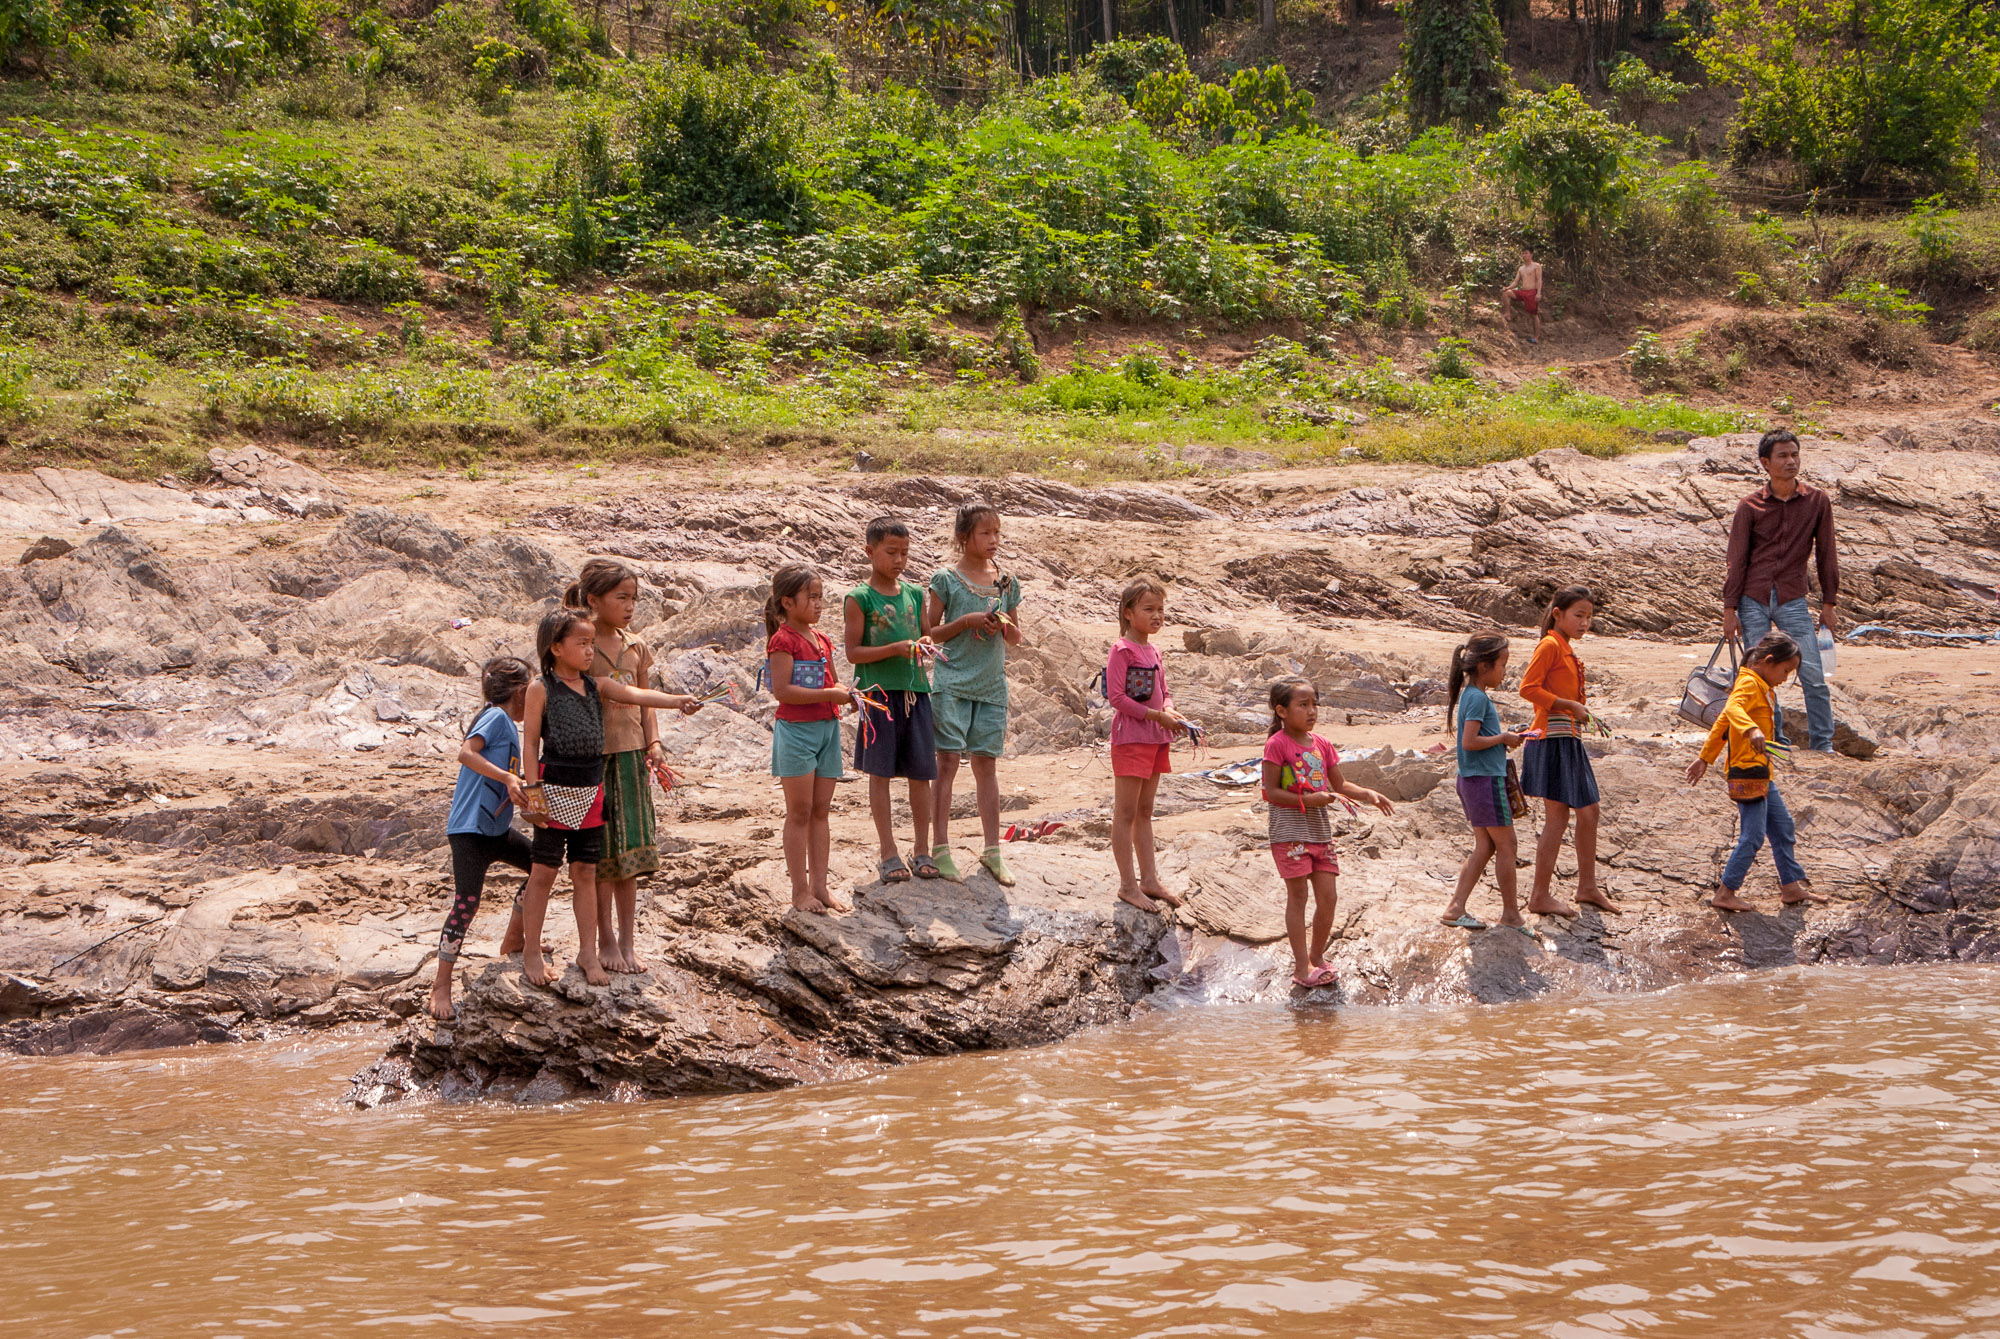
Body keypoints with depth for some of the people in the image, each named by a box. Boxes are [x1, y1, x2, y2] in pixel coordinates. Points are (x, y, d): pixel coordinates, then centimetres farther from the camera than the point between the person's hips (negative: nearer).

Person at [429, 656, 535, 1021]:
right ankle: (441, 987, -10)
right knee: (466, 903, -15)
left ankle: (512, 941, 33)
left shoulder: (509, 725, 16)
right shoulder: (497, 717, -11)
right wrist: (507, 777, -33)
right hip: (470, 830, -10)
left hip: (497, 828, 10)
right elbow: (466, 752, -28)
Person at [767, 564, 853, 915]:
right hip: (796, 729, -7)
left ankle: (819, 887, 13)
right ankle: (800, 890, 4)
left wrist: (847, 692, -1)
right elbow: (782, 690, -19)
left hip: (827, 728, 7)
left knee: (821, 811, 9)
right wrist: (830, 694, -20)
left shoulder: (822, 640, 13)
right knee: (800, 812, -2)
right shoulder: (783, 640, -11)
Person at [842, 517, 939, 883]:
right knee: (880, 772, 2)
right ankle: (888, 853, 9)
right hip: (879, 692, -4)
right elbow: (854, 652, -8)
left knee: (921, 771, 5)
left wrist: (926, 644, -6)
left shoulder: (914, 593, 10)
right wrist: (896, 649, -18)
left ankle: (921, 849, 17)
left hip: (916, 691, 4)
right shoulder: (859, 598, -5)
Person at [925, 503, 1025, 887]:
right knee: (948, 759, -6)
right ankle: (940, 847, -1)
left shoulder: (1006, 581, 10)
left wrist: (1004, 625, -5)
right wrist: (967, 621, -15)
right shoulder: (946, 579, -3)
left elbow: (1015, 638, 17)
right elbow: (931, 633, -2)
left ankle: (992, 851, 12)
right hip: (952, 682, -4)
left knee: (986, 764, 7)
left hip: (991, 683, 4)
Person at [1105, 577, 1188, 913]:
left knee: (1144, 812, 15)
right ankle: (1128, 885, -1)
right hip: (1130, 736, -8)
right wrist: (1156, 716, -18)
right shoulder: (1122, 649, -12)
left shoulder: (1153, 651, 13)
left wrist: (1171, 712, -3)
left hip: (1156, 738, 8)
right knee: (1125, 813, -3)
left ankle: (1149, 879, 20)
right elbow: (1116, 696, -17)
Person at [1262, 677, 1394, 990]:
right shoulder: (1277, 745, -11)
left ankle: (1317, 956, 21)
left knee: (1328, 896, 4)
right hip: (1289, 828, -6)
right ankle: (1302, 967, 2)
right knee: (1297, 895, -3)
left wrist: (1368, 794, -1)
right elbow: (1272, 792, -14)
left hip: (1320, 827, 6)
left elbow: (1340, 785, 15)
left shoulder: (1321, 745, 9)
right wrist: (1308, 800, -22)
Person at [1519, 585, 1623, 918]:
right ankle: (1540, 896, -2)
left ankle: (1587, 887, 25)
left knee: (1589, 812, 14)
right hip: (1553, 738, -10)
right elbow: (1528, 688, -20)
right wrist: (1570, 706, -19)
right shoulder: (1550, 645, -11)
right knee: (1557, 818, -7)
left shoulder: (1568, 651, 18)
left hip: (1570, 740, 10)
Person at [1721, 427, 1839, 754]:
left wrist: (1829, 604, 6)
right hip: (1753, 600, 0)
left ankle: (1823, 745, 1)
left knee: (1813, 675, -6)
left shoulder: (1817, 502, 2)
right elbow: (1737, 560, 2)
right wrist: (1730, 609, -1)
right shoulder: (1750, 506, 0)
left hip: (1793, 601, 0)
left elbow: (1826, 554, 7)